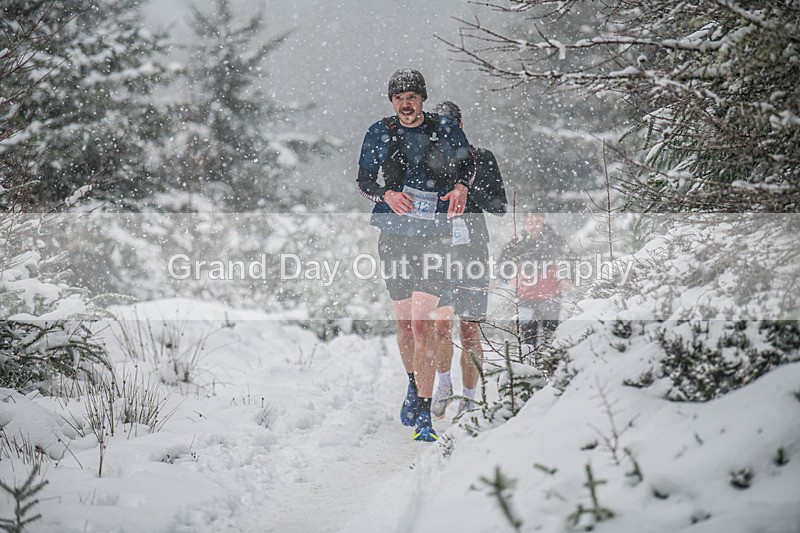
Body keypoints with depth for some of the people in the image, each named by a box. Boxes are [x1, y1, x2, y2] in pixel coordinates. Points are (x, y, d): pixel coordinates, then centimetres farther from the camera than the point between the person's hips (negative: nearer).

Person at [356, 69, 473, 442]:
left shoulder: (445, 129, 1)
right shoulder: (379, 134, 4)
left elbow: (466, 163, 16)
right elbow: (364, 181, 9)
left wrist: (461, 186, -5)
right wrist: (386, 194, -12)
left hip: (433, 235, -2)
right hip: (394, 234, 2)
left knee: (421, 323, -13)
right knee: (404, 323, 10)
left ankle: (423, 415, -13)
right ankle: (413, 384, 37)